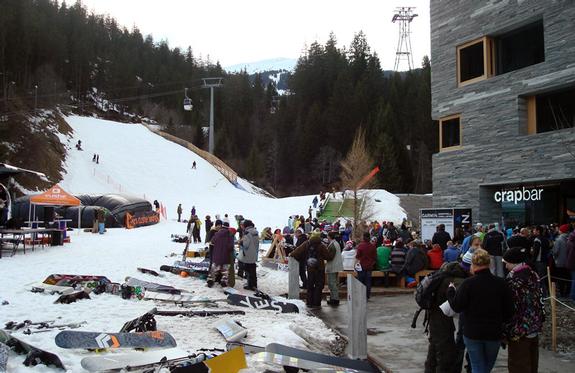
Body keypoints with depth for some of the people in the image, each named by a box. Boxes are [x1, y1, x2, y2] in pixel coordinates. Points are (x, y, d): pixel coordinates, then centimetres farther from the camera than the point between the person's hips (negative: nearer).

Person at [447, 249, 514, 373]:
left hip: (472, 333, -2)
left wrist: (451, 290, 3)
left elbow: (457, 307, -12)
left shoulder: (467, 284, -15)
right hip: (494, 333, 2)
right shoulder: (501, 283, -7)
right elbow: (509, 311, -2)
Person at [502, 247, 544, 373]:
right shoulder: (533, 275, 4)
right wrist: (538, 322, 19)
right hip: (535, 327, 8)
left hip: (519, 330, -8)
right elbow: (539, 300, 10)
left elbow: (511, 307, -19)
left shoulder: (513, 279, -19)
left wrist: (507, 332, -13)